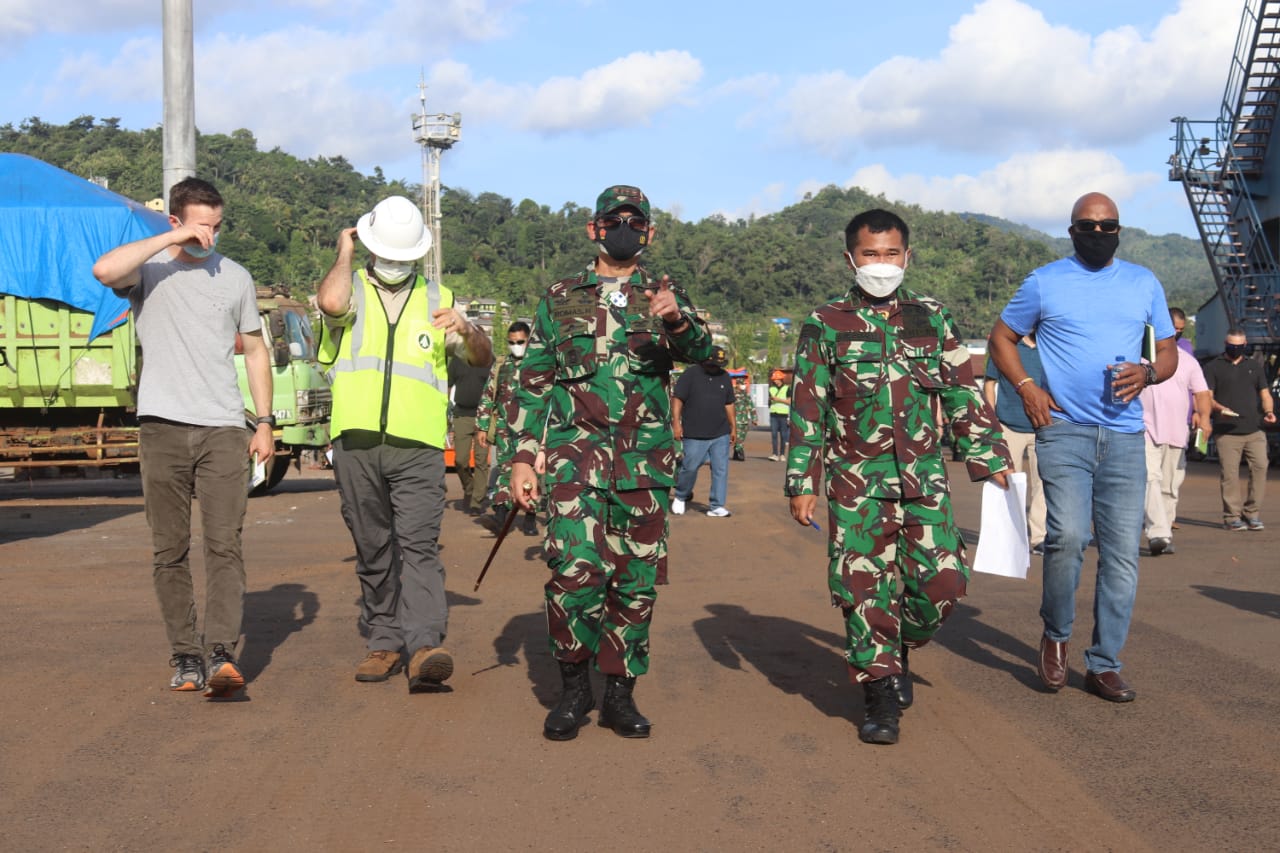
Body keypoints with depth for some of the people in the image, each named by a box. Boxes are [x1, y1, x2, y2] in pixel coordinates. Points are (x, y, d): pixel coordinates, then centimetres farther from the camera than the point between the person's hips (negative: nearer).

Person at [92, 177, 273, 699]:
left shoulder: (235, 277, 15)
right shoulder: (149, 269, 5)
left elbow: (255, 350, 20)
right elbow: (104, 270, -19)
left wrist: (265, 422, 13)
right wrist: (172, 242, -14)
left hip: (224, 429, 1)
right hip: (163, 426, -1)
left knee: (224, 546, -10)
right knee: (169, 552, 2)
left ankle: (221, 656, -17)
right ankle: (185, 656, 10)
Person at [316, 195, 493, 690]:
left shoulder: (437, 300, 16)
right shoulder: (352, 290, 10)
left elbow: (483, 360, 11)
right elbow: (330, 302, -16)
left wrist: (467, 331, -11)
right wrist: (345, 254, 2)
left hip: (418, 448, -1)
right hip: (356, 445, 1)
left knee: (418, 544, -15)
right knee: (373, 550, 7)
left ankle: (425, 646, -24)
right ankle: (385, 642, 17)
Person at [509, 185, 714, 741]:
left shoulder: (666, 297, 11)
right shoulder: (560, 299, 10)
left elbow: (702, 352, -7)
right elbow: (532, 382, 10)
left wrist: (677, 320, -29)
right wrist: (523, 457, 1)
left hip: (646, 461, 2)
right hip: (576, 455, -1)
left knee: (636, 580, 5)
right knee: (576, 570, -16)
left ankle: (620, 693, 18)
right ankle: (574, 684, 3)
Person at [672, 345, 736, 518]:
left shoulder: (724, 377, 11)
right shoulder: (690, 374, -3)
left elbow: (729, 404, 17)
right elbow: (677, 399, -6)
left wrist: (734, 427, 15)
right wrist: (676, 422, -14)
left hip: (720, 434, 4)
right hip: (695, 435, -4)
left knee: (721, 470, -1)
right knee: (690, 467, 1)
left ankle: (717, 506, 4)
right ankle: (680, 497, 26)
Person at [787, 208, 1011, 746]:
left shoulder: (931, 318, 10)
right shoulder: (826, 324, 4)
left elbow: (963, 394, 13)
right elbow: (807, 409, 4)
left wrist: (990, 458, 7)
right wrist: (801, 483, -1)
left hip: (923, 475, 2)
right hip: (856, 480, -2)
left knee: (942, 581, -6)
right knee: (866, 588, -2)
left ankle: (900, 649, 23)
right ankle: (881, 694, 10)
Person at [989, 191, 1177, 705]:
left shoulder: (1144, 284, 14)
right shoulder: (1044, 282, 6)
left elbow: (1169, 352, 17)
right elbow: (1001, 338, 13)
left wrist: (1148, 373, -6)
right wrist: (1026, 387, -3)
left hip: (1125, 436, 3)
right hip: (1064, 429, -3)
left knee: (1122, 551, 1)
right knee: (1068, 535, -19)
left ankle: (1104, 665, 11)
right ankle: (1055, 635, 6)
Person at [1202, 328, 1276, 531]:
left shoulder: (1254, 366, 20)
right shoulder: (1213, 367, 9)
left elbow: (1265, 394, 20)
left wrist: (1269, 411, 0)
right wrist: (1220, 408, -19)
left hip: (1255, 431, 3)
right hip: (1226, 432, -3)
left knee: (1260, 467, -9)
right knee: (1230, 474, -6)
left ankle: (1252, 514, 0)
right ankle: (1232, 516, 1)